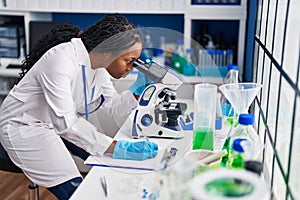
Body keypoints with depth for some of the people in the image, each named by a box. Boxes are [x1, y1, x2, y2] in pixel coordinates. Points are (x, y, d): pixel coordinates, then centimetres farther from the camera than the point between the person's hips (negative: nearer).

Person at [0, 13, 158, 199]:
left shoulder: (98, 63, -7)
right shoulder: (61, 60, -32)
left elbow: (113, 106, 1)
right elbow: (65, 122, -37)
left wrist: (138, 90, -15)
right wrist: (116, 147, -40)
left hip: (58, 123, 8)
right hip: (26, 127, -8)